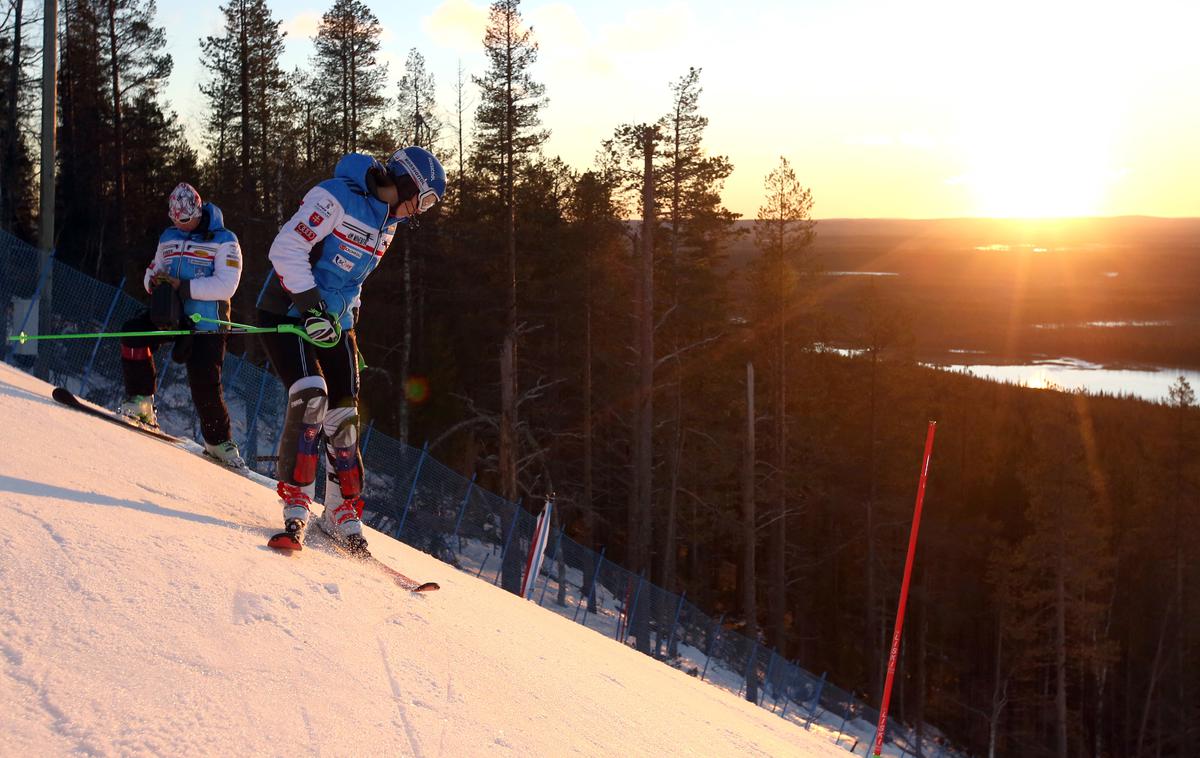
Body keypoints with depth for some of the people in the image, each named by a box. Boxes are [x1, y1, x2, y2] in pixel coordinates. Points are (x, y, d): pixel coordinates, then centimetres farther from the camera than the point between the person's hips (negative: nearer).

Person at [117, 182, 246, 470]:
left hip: (206, 320, -5)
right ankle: (140, 402, -12)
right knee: (134, 332, -24)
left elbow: (226, 285, -15)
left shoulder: (224, 241, -4)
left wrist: (182, 286, -21)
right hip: (170, 314, 5)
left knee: (205, 384, -9)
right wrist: (154, 281, -5)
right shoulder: (168, 237, 15)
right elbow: (153, 271, 22)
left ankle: (219, 441, 15)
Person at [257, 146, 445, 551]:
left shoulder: (387, 222, 9)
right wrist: (311, 306, -26)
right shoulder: (336, 197, -18)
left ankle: (344, 512, 13)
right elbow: (286, 248, -22)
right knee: (310, 396, -25)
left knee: (344, 415, 3)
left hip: (334, 322, 8)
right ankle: (295, 499, -16)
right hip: (288, 313, -7)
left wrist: (348, 313, 14)